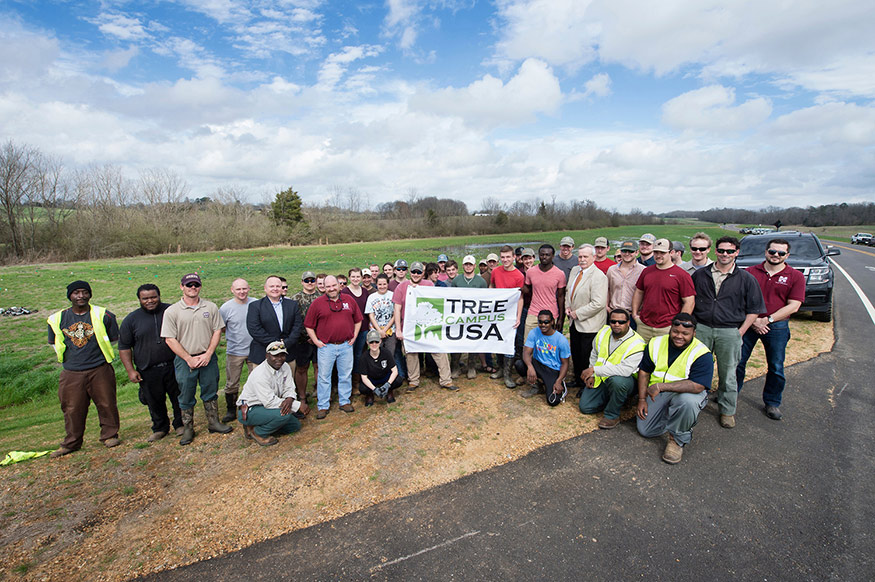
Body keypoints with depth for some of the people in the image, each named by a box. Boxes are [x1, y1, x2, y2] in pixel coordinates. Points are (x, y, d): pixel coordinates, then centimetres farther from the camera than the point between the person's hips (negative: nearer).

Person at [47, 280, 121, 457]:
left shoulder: (103, 315, -2)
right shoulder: (57, 319, 4)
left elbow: (113, 338, 10)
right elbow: (54, 343, 19)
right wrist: (67, 358, 12)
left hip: (100, 370, -2)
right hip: (72, 373, 2)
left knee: (106, 404, 4)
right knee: (72, 409, 8)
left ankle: (109, 435, 20)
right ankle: (71, 443, 23)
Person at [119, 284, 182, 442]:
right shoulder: (131, 320, 2)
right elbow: (124, 347, 5)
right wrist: (130, 370, -3)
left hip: (174, 366, -1)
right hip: (148, 372, 1)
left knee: (179, 398, 8)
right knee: (155, 402, 11)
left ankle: (181, 424, 27)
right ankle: (160, 428, 31)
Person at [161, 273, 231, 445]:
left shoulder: (210, 307, 1)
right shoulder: (172, 311, -4)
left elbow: (217, 331, 2)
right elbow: (170, 339, -6)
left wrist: (208, 354, -8)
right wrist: (189, 359, -11)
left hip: (208, 358, 2)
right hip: (185, 360, -1)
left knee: (210, 393, 13)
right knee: (186, 397, 9)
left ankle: (213, 423, 27)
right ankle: (187, 429, 24)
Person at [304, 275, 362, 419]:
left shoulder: (349, 301, 5)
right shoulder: (317, 302, -3)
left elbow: (358, 320, 15)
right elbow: (308, 325, 0)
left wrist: (354, 337, 7)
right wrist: (316, 341, -5)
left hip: (346, 345, 2)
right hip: (326, 346, -2)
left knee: (346, 375, 11)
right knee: (324, 377, 5)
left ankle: (345, 402, 26)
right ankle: (323, 406, 17)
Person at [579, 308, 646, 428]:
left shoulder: (636, 344, -24)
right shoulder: (603, 332, -4)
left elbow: (625, 370, -35)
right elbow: (594, 355, 11)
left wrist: (595, 369, -33)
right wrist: (591, 375, 1)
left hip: (625, 379, -5)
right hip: (600, 378, 5)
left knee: (617, 380, -41)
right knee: (585, 407, -2)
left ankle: (612, 415, -17)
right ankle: (610, 398, 25)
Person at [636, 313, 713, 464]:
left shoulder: (702, 354, -20)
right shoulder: (656, 344, -3)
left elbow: (697, 386, -31)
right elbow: (644, 371, 4)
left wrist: (661, 386, -34)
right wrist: (642, 399, -2)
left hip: (686, 393, -4)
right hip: (656, 394, 4)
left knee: (687, 400, -40)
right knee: (645, 430, -4)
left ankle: (678, 440, -12)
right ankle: (669, 415, 26)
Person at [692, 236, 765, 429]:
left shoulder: (746, 279, 3)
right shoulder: (699, 275, 7)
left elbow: (754, 309, 5)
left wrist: (740, 332, -2)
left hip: (729, 332, -1)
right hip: (701, 329, 1)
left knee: (728, 375, 8)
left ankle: (727, 411, 23)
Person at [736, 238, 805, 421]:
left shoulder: (795, 277, 1)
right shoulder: (750, 272, 3)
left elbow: (793, 306, -5)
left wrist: (767, 320, -14)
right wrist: (752, 320, -11)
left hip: (777, 327, 0)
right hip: (748, 323, 0)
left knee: (776, 368, 10)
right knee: (737, 362, 5)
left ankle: (772, 403, 27)